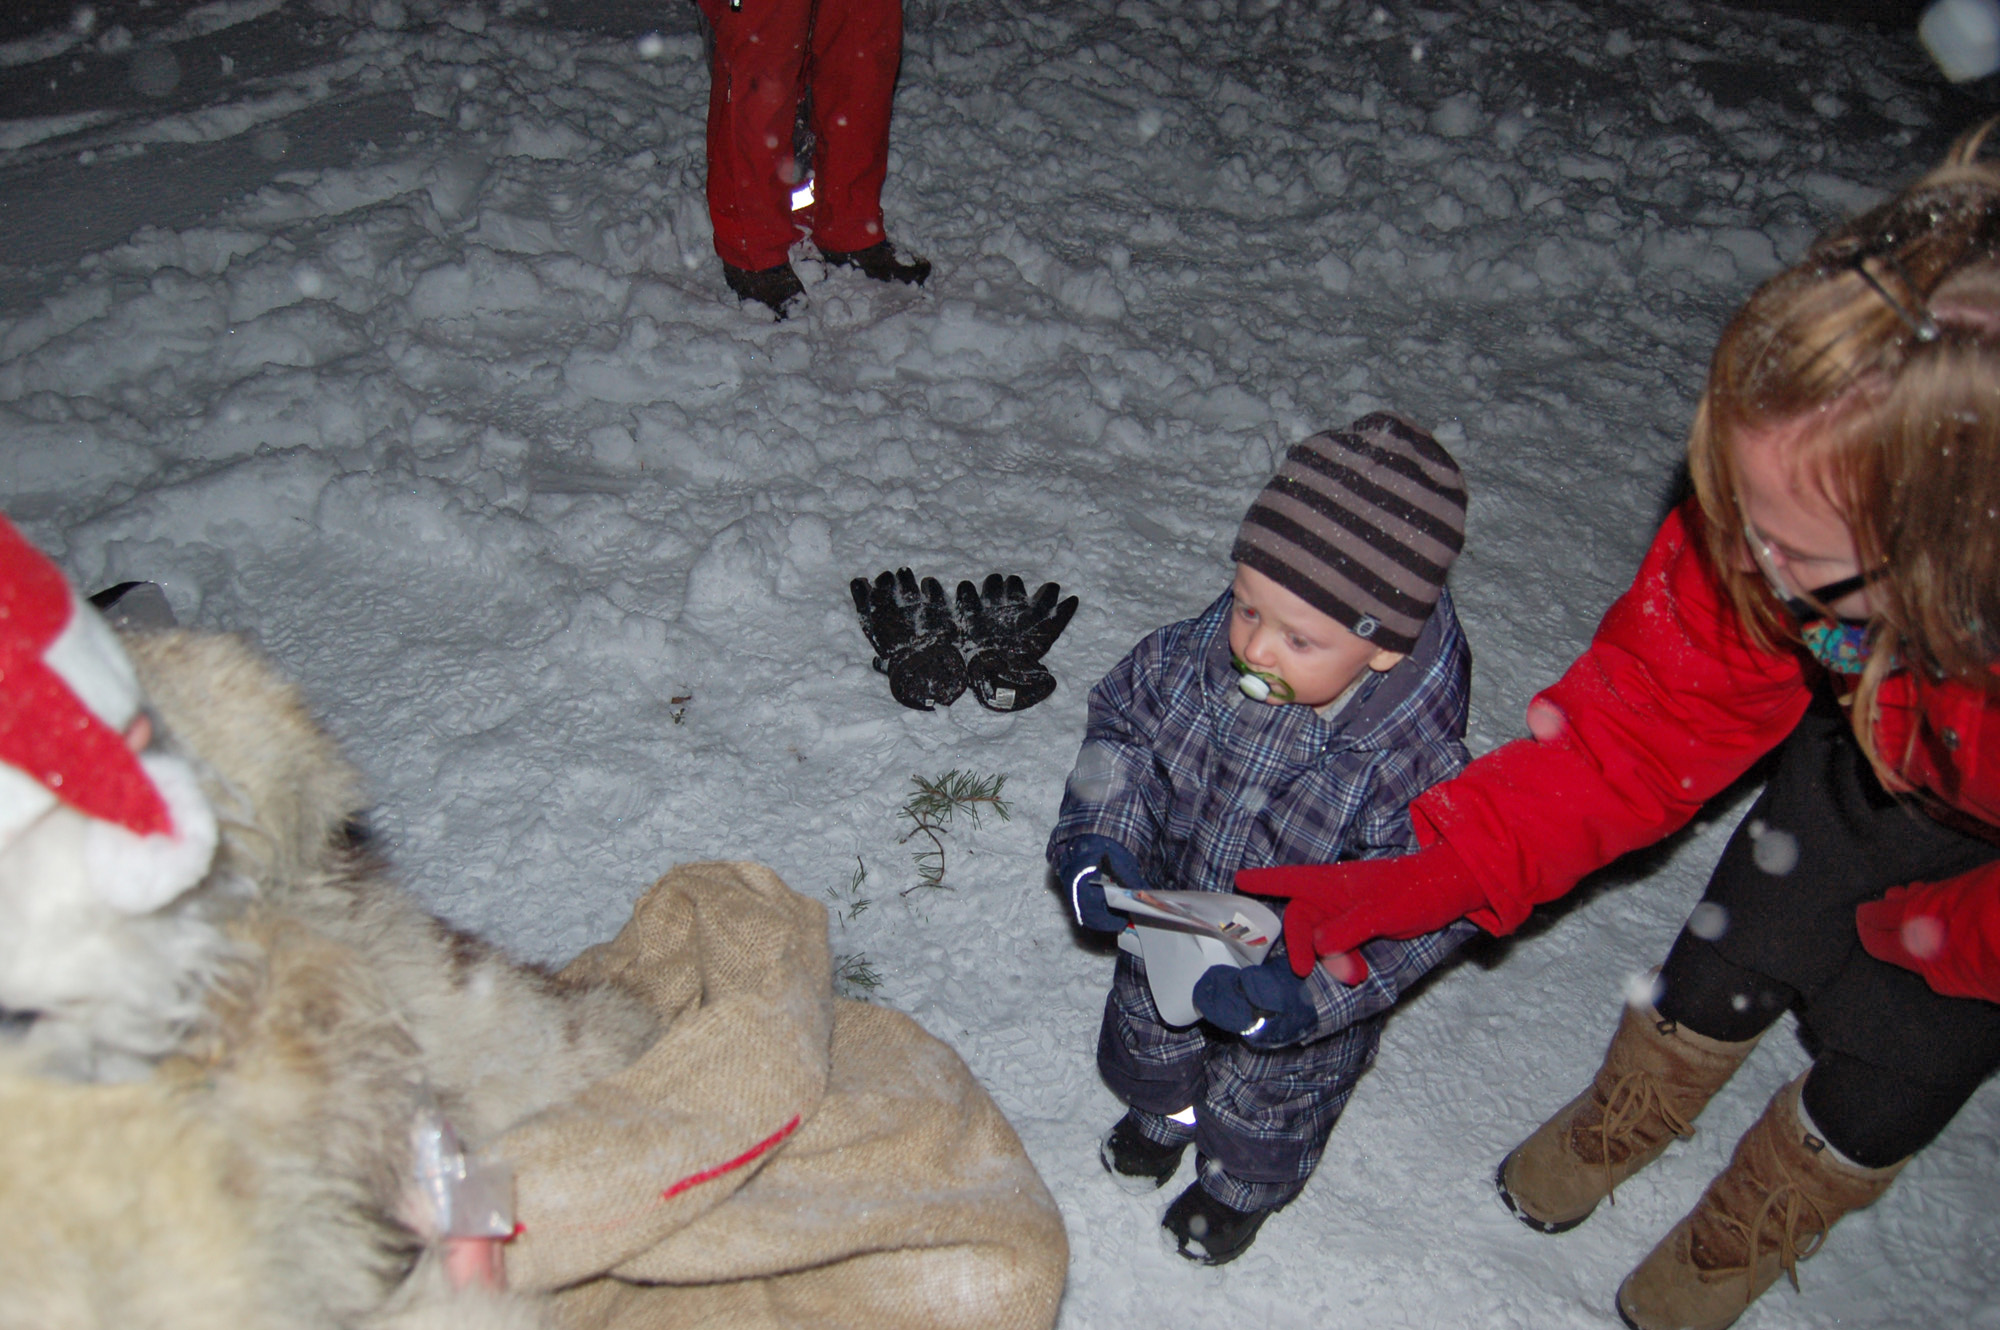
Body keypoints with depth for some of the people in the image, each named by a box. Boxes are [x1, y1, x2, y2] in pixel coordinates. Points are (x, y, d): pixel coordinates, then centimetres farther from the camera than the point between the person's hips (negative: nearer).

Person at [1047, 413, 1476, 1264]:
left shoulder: (1413, 763, -38)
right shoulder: (1195, 656, -26)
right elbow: (1122, 724, -9)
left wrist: (1297, 993, -39)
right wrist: (1095, 835, -22)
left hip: (1298, 1001, -3)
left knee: (1263, 1102, 28)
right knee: (1152, 1035, 34)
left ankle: (1241, 1186, 62)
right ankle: (1163, 1111, 70)